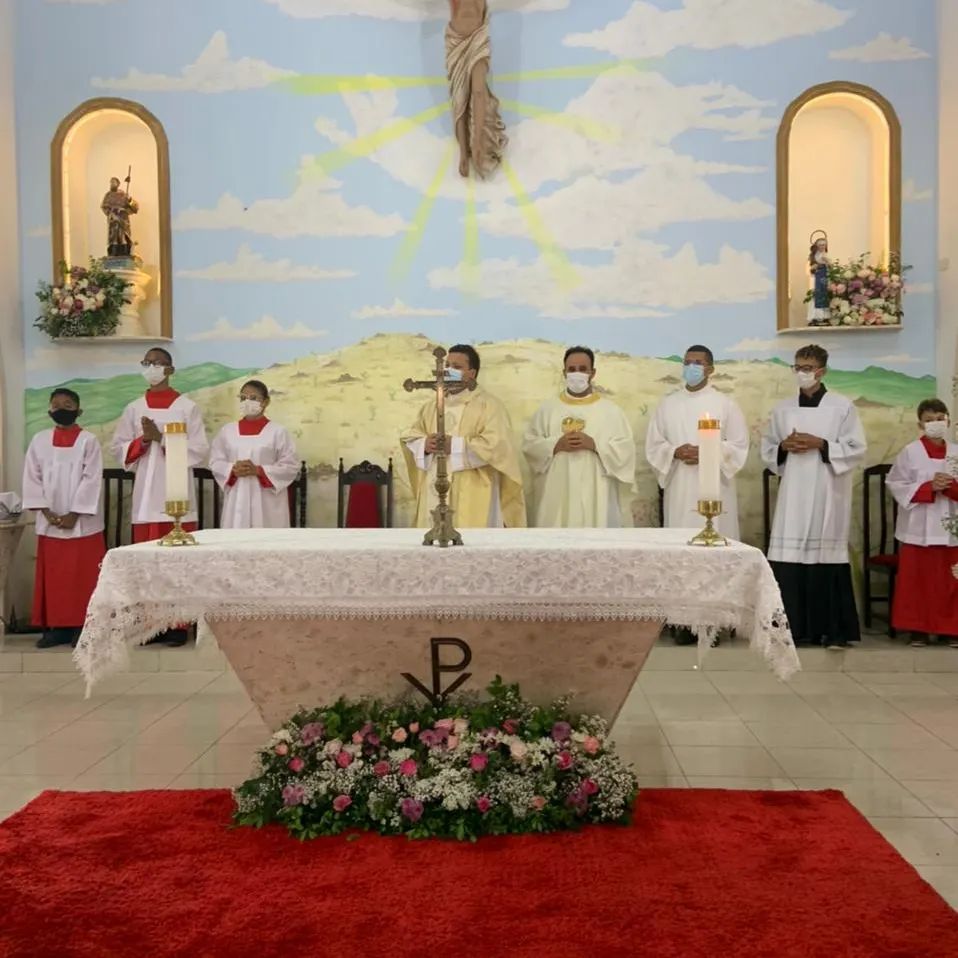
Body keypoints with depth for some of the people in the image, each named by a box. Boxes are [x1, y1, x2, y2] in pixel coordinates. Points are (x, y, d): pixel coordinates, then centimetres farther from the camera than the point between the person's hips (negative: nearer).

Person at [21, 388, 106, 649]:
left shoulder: (89, 441, -2)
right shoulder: (39, 440, 8)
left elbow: (92, 480, -8)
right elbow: (32, 478, 5)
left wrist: (73, 514, -13)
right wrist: (46, 512, -6)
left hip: (82, 522, -3)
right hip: (49, 523, 3)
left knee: (82, 576, -1)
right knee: (53, 576, 6)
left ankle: (82, 626, 5)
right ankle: (56, 627, 13)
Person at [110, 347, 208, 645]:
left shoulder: (188, 407, 2)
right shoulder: (134, 408, 13)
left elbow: (199, 450, -4)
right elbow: (118, 448, 11)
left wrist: (162, 438, -12)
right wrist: (143, 441, -7)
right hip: (145, 493, 3)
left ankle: (177, 624, 2)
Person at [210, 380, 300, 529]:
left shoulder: (277, 432, 0)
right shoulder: (227, 430, 10)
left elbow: (291, 466, -4)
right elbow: (215, 461, 11)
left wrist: (259, 470, -14)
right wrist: (233, 470, -10)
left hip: (267, 502, -3)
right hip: (236, 500, 3)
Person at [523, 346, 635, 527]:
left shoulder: (610, 410, 5)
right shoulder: (547, 408, 9)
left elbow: (626, 449, -1)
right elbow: (529, 444, 6)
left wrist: (594, 444, -14)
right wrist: (556, 445, -11)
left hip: (596, 497, -1)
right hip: (558, 495, 1)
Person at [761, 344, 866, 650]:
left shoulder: (842, 406, 1)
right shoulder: (782, 409, 11)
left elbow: (857, 450, -2)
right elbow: (767, 449, 15)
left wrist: (820, 444, -13)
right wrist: (784, 446, -6)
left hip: (827, 495, -3)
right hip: (793, 495, 3)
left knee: (827, 556, -2)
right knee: (790, 559, -1)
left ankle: (834, 630, 7)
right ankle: (795, 627, 8)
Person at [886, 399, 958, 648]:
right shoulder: (910, 452, -2)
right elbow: (896, 486, -7)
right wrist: (929, 487, -16)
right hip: (918, 529, -3)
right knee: (916, 581, 2)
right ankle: (917, 629, 11)